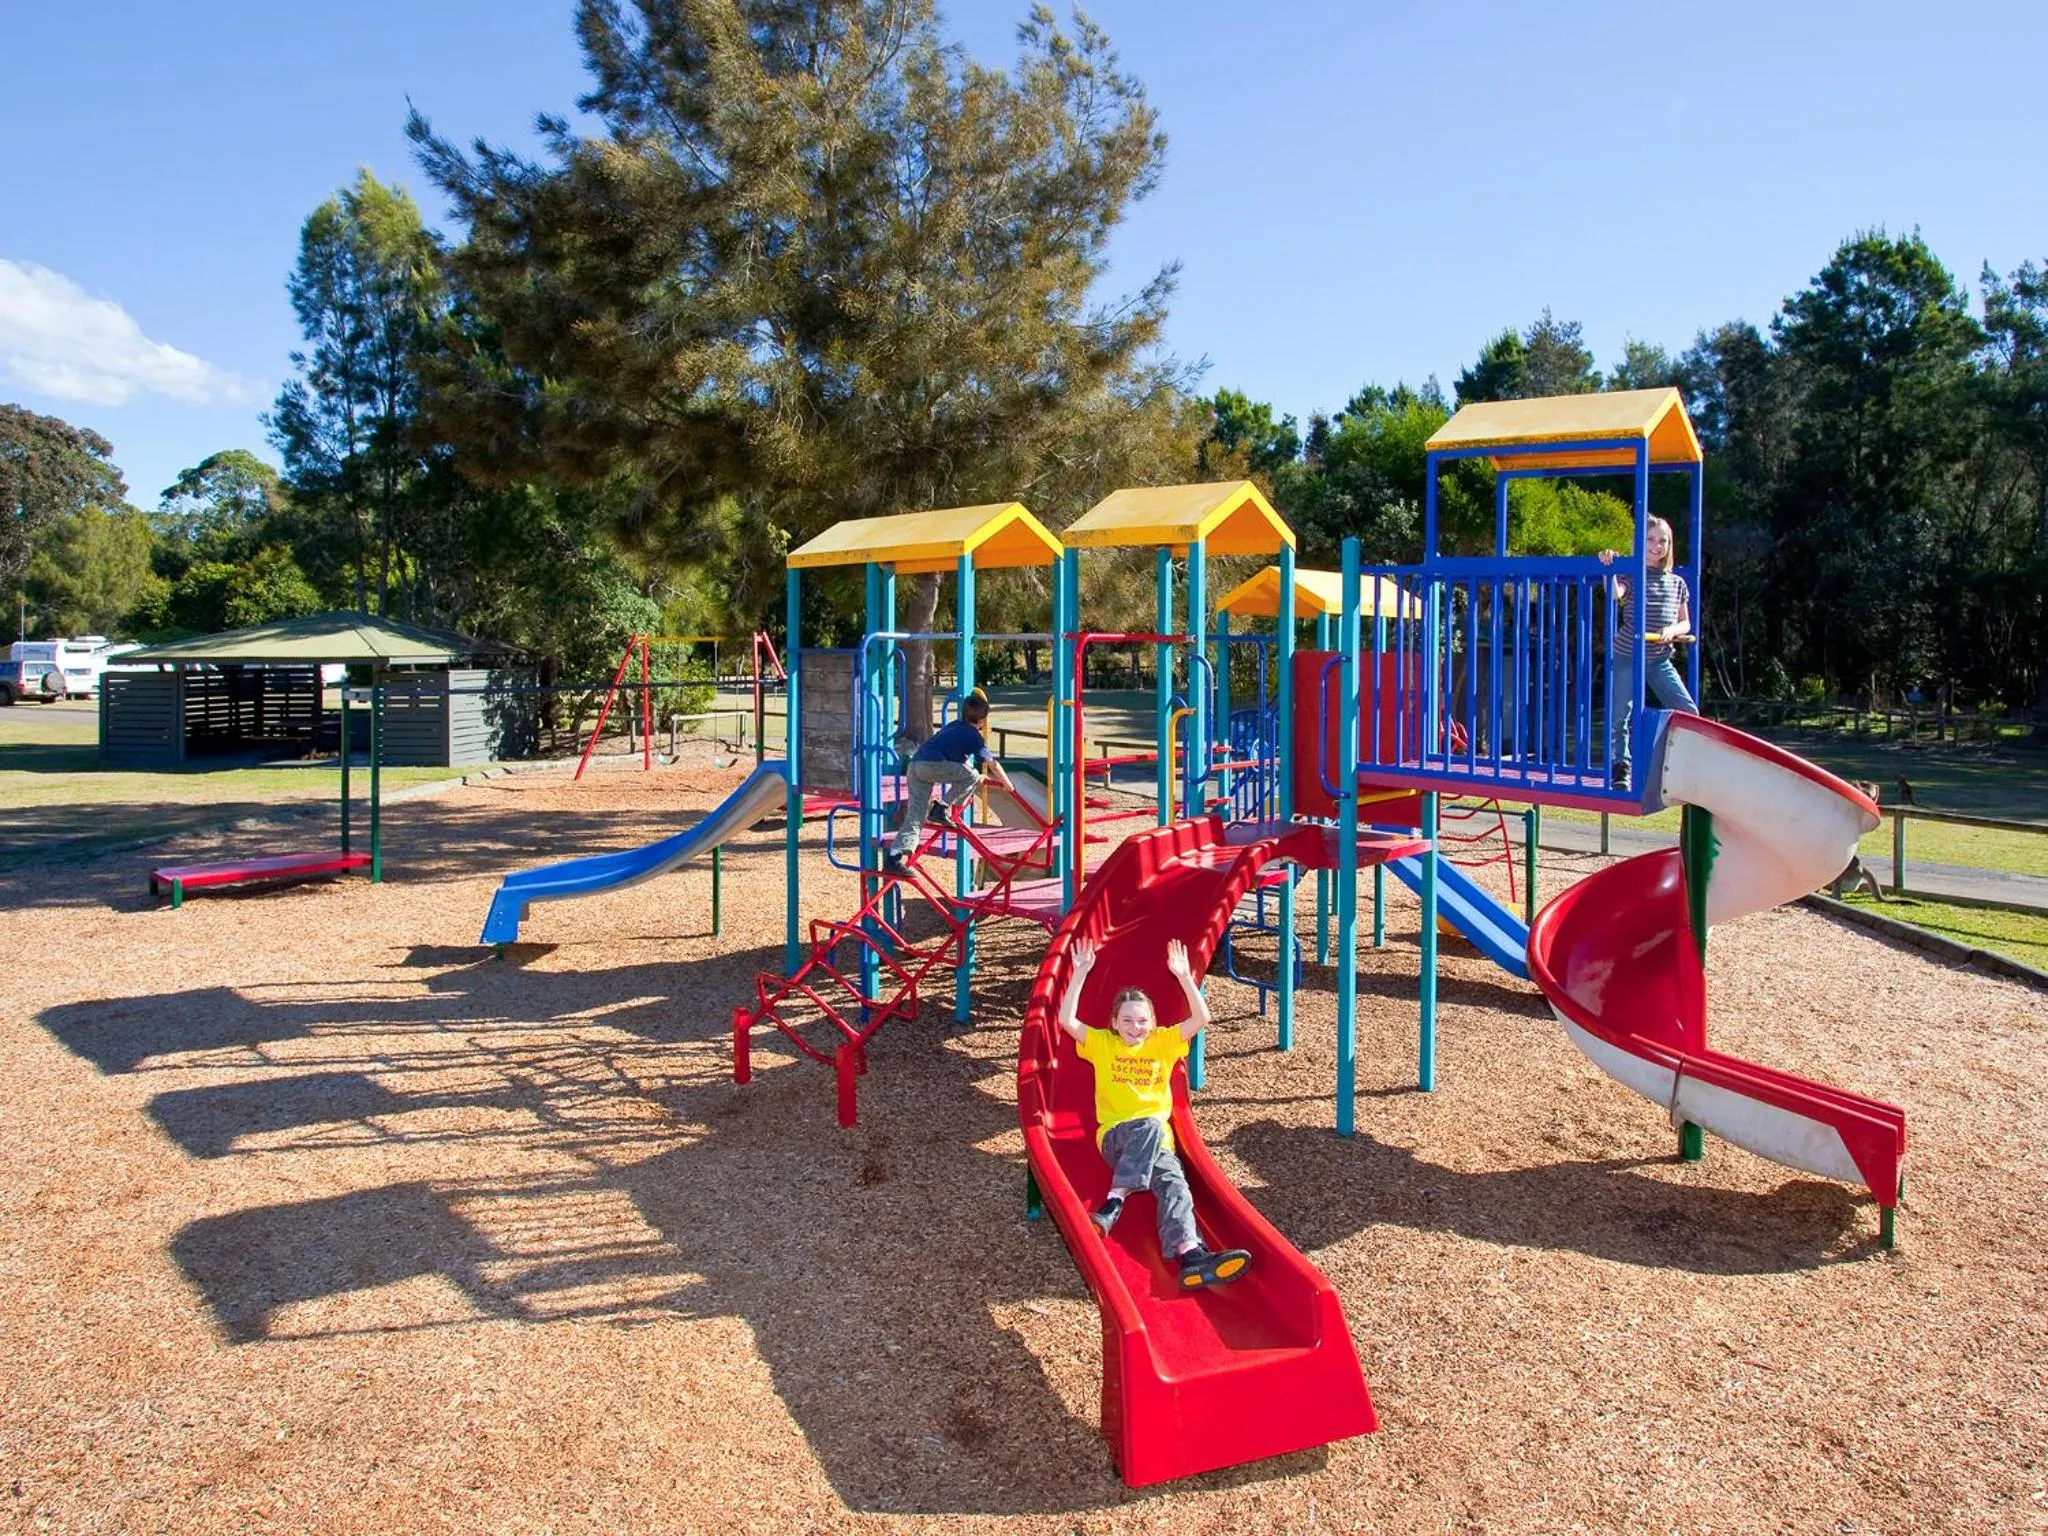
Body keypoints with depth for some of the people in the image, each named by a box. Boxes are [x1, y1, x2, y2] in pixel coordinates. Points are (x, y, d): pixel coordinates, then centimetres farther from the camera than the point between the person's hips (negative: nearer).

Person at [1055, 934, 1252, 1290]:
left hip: (1157, 1137, 2)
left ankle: (1190, 1255, -52)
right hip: (1115, 1135, -2)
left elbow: (1201, 1018, 0)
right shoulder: (1102, 1043, 8)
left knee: (1173, 1181, -29)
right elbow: (1067, 1020, -7)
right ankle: (1115, 1203, -46)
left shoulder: (1164, 1042, 13)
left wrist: (1184, 976, -9)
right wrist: (1081, 973, -13)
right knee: (1150, 1125, -36)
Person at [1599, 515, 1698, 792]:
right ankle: (1620, 769, 8)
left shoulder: (1676, 582, 10)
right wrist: (1608, 567, -36)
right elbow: (1615, 595, -24)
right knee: (1619, 715, -3)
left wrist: (1672, 630, -9)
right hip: (1627, 657, -3)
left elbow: (1685, 623, 12)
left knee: (1688, 711, -5)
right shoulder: (1630, 576, -2)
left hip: (1659, 659, 3)